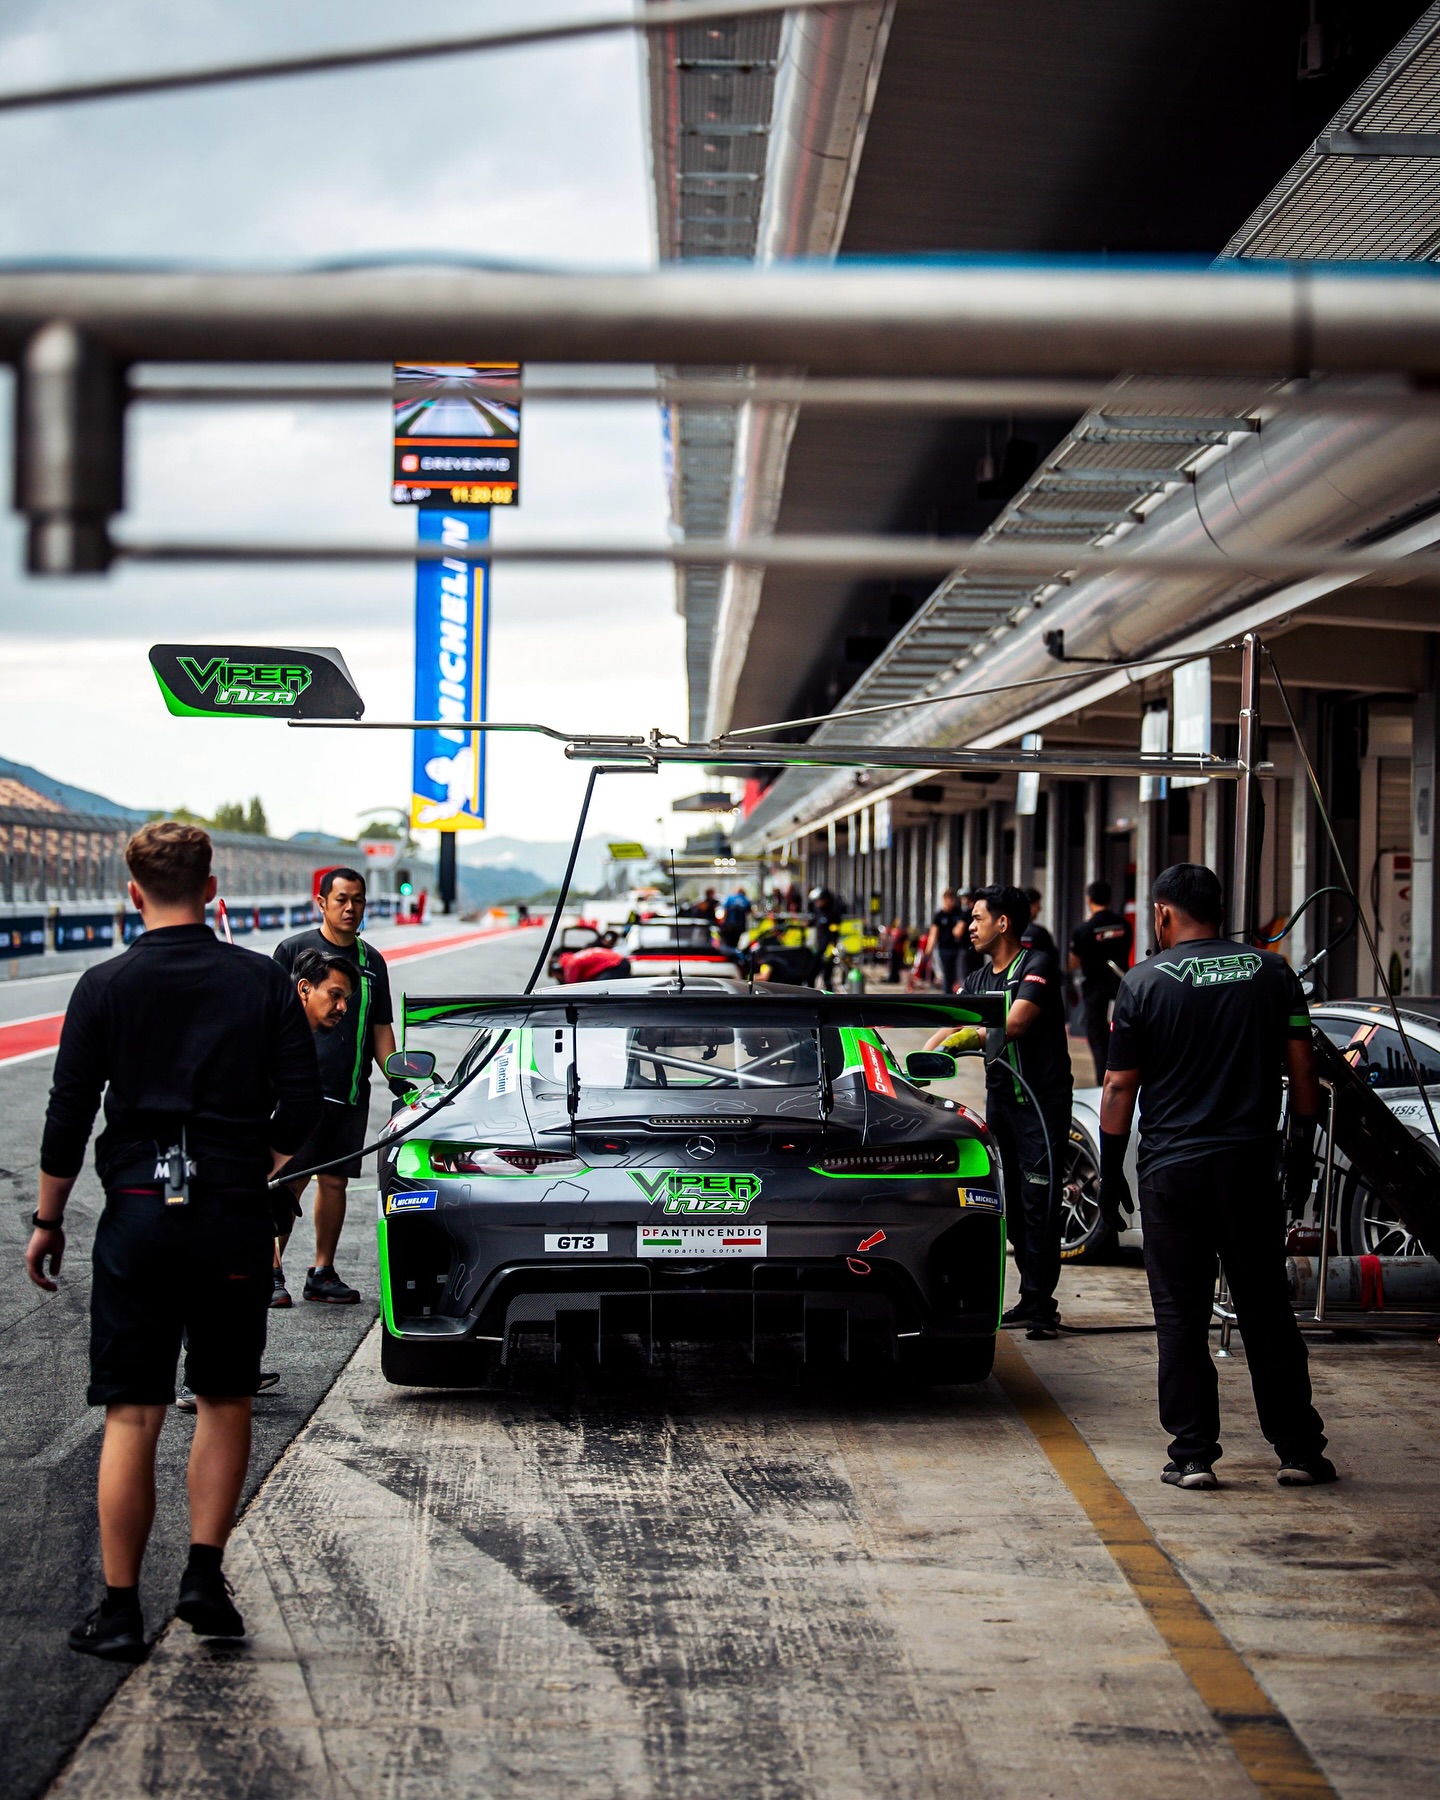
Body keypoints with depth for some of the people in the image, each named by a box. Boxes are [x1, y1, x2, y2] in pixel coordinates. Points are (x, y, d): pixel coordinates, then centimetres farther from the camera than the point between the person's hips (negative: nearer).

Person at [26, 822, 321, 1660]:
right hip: (235, 1218, 1)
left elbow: (69, 1117, -3)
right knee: (226, 1404, 14)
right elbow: (303, 1102, 0)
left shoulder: (105, 987, -3)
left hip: (138, 1215, -1)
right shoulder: (264, 982, 0)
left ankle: (121, 1609, 7)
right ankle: (206, 1576, 7)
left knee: (131, 1418, 3)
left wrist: (48, 1222, 7)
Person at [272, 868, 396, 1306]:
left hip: (352, 1092, 5)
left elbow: (381, 1028, 22)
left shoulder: (372, 961, 16)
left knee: (335, 1180, 7)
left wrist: (396, 1078, 11)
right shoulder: (295, 949, 1)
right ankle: (271, 1270, -2)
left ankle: (323, 1274, 14)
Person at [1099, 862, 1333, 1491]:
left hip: (1172, 1169, -2)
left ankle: (1193, 1454, 4)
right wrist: (1302, 1146, 16)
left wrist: (1110, 1171, 5)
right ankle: (1299, 1450, 12)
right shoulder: (1272, 973, 4)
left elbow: (1120, 1086, -3)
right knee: (1267, 1310, 10)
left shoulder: (1144, 982, -3)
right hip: (1252, 1163, 2)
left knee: (1180, 1316, 4)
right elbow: (1302, 1069, 5)